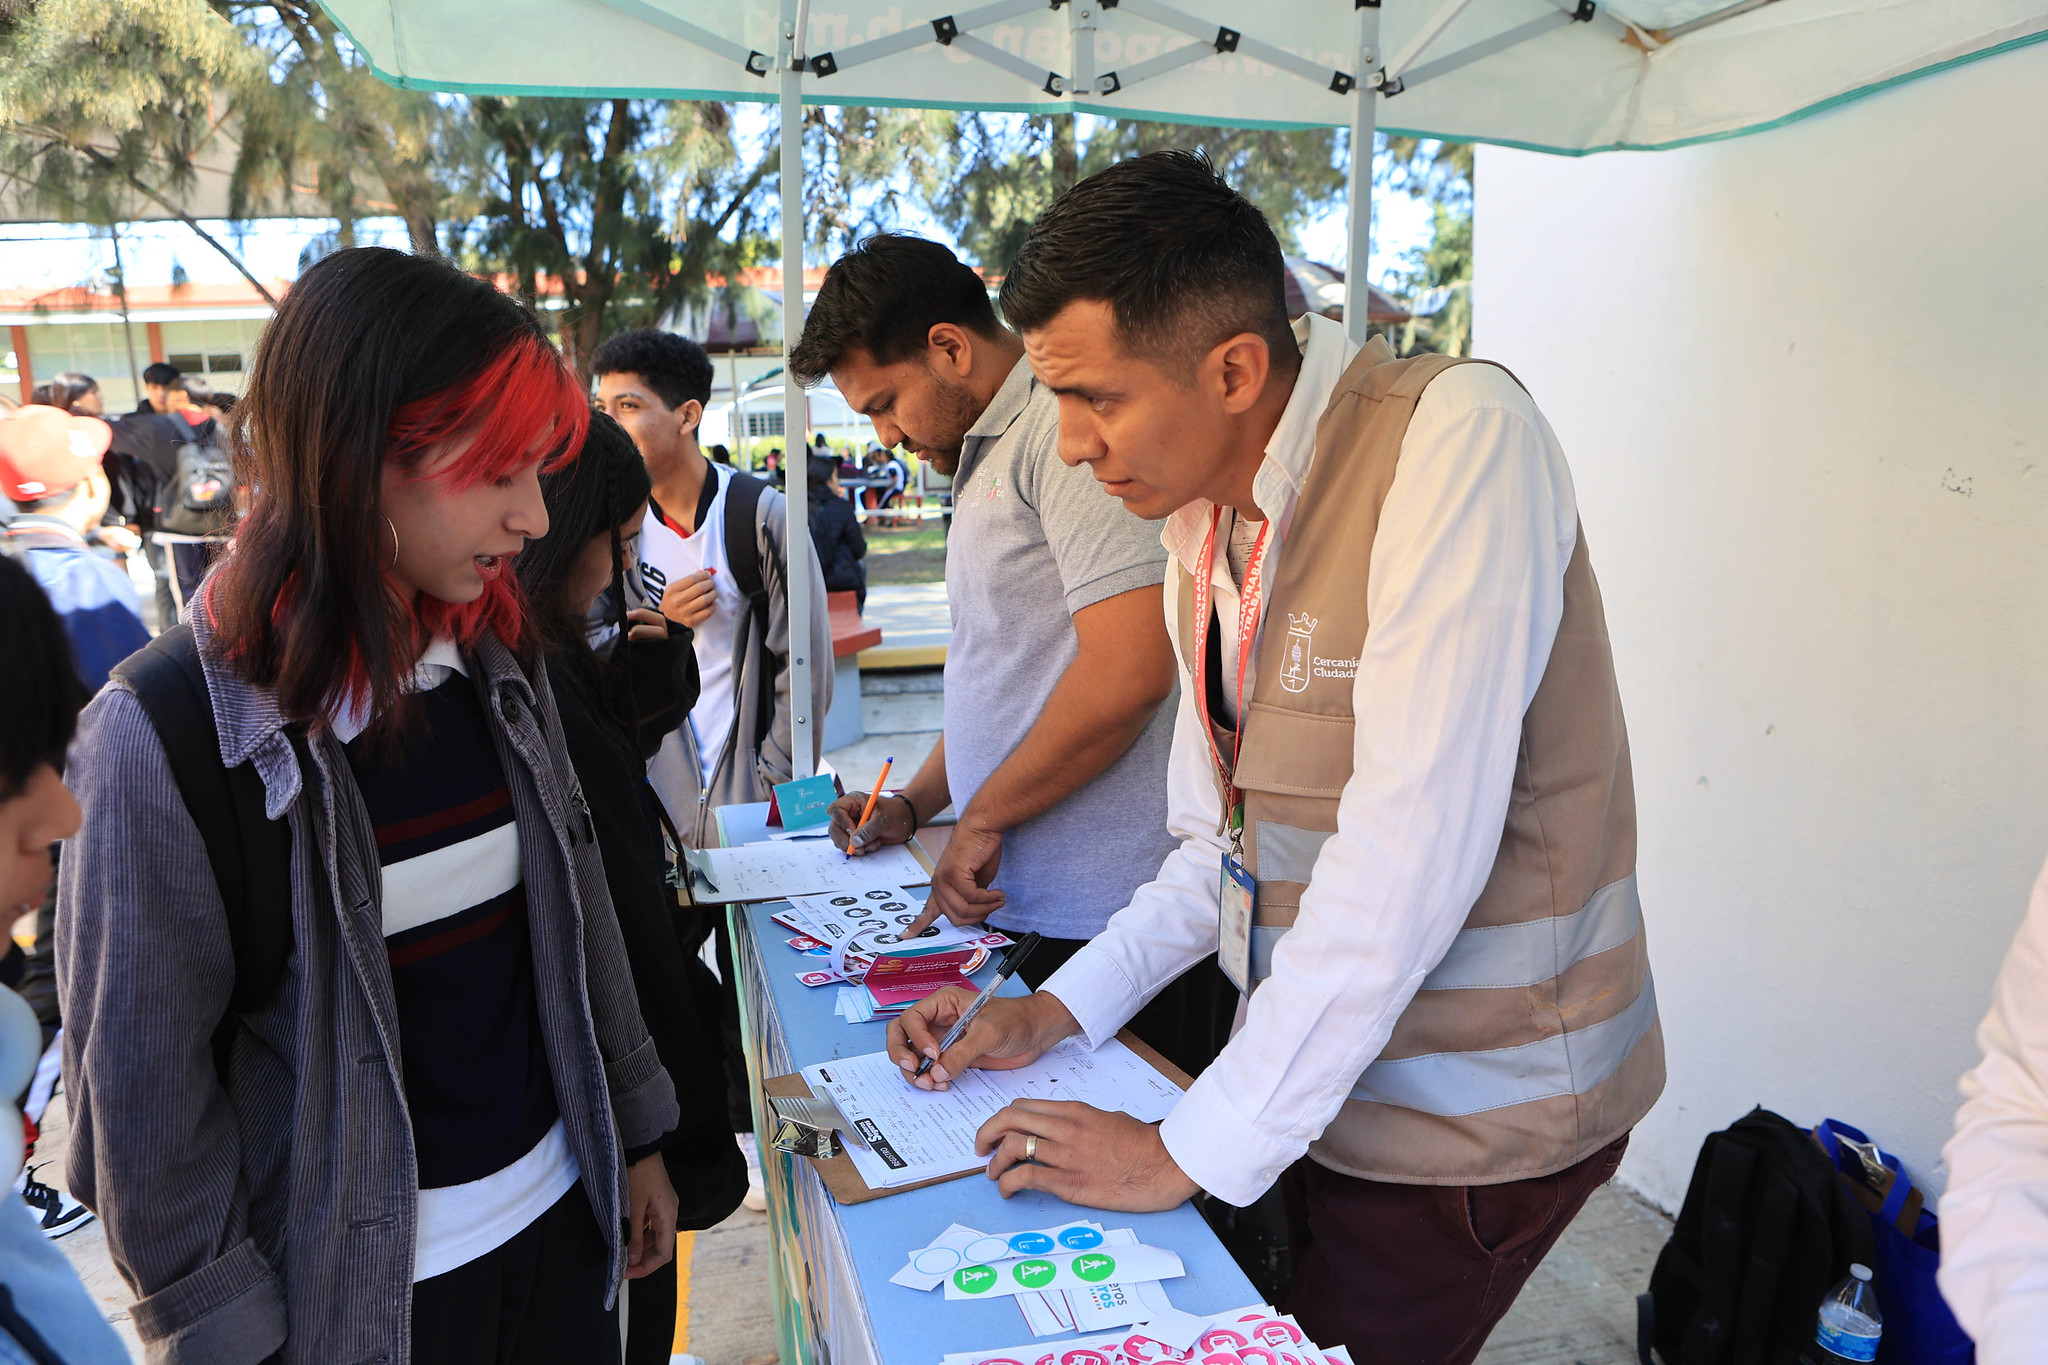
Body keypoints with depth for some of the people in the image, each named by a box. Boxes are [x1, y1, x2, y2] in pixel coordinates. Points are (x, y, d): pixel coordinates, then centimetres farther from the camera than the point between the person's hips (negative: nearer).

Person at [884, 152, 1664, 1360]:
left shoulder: (1457, 439, -22)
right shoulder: (1205, 518, 3)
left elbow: (1409, 848, -28)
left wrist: (1198, 1150, -22)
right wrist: (1063, 1010, 1)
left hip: (1472, 1115, -6)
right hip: (1320, 1078, 7)